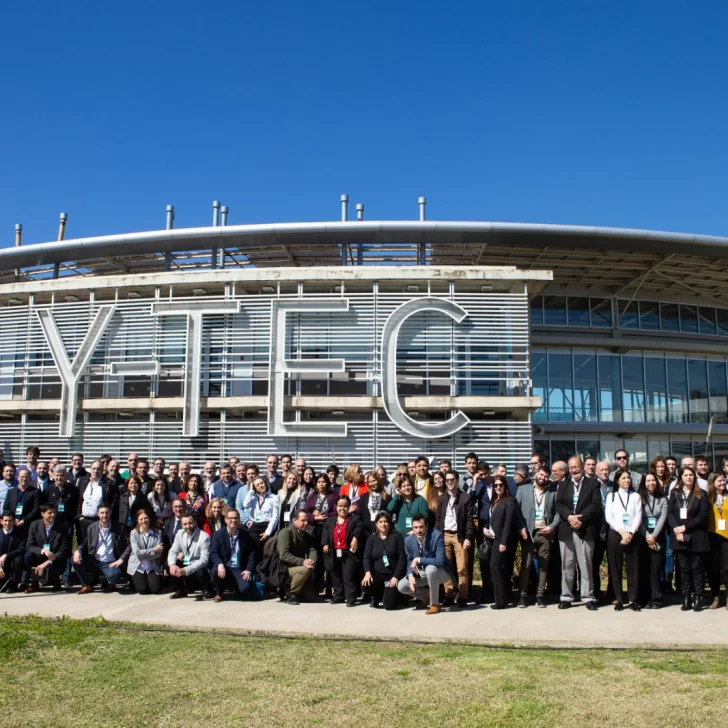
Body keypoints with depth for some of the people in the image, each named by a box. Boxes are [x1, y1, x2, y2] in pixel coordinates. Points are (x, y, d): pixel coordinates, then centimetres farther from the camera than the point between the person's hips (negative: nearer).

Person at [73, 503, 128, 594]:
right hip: (94, 562, 4)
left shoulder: (119, 528, -3)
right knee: (75, 559, -19)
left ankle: (110, 584, 6)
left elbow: (130, 544, -5)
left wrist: (121, 559, -16)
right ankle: (87, 585, 1)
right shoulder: (91, 527, 6)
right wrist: (78, 551, -12)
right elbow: (84, 543, 11)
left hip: (110, 564, -3)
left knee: (115, 575, -35)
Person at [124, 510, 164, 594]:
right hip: (138, 566, -1)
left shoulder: (157, 533, -1)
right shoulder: (134, 533, -4)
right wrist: (154, 550, -13)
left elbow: (159, 552, -9)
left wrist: (144, 554, -15)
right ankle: (136, 580, 19)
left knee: (155, 589, -14)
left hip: (152, 567, 1)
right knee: (142, 590, -15)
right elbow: (137, 553, -13)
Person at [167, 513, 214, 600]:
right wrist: (172, 564, -28)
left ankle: (208, 590, 0)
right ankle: (180, 591, 4)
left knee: (201, 572, -36)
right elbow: (173, 551, -4)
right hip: (185, 564, 5)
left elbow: (204, 560, -27)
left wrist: (186, 570, -37)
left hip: (198, 566, -5)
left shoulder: (204, 537, -21)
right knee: (168, 563, -16)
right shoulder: (180, 533, -3)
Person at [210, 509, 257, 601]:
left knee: (244, 588, -27)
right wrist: (220, 564, -26)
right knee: (216, 570, -33)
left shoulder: (246, 535, 5)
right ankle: (219, 593, -1)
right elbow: (213, 553, -6)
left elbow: (252, 554, 3)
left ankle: (236, 588, 15)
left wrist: (249, 570, -11)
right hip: (224, 568, 0)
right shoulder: (218, 534, 3)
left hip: (240, 570, 0)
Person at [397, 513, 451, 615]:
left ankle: (435, 604, -17)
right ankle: (427, 596, 15)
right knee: (401, 586, -12)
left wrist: (419, 560, -32)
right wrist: (410, 575, -20)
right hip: (421, 573, 5)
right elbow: (409, 562, 1)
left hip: (440, 572, -5)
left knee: (430, 569, -38)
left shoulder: (437, 536, -26)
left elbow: (440, 561, -33)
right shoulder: (408, 540, -10)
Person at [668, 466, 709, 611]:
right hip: (679, 537, 2)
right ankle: (686, 599, 9)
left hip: (696, 538, -2)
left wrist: (685, 527, -11)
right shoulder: (674, 494, 9)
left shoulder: (701, 495, 3)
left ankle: (698, 598, 7)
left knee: (697, 568, 1)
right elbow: (670, 513, 2)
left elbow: (702, 516, -5)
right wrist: (676, 529, -12)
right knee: (684, 568, 5)